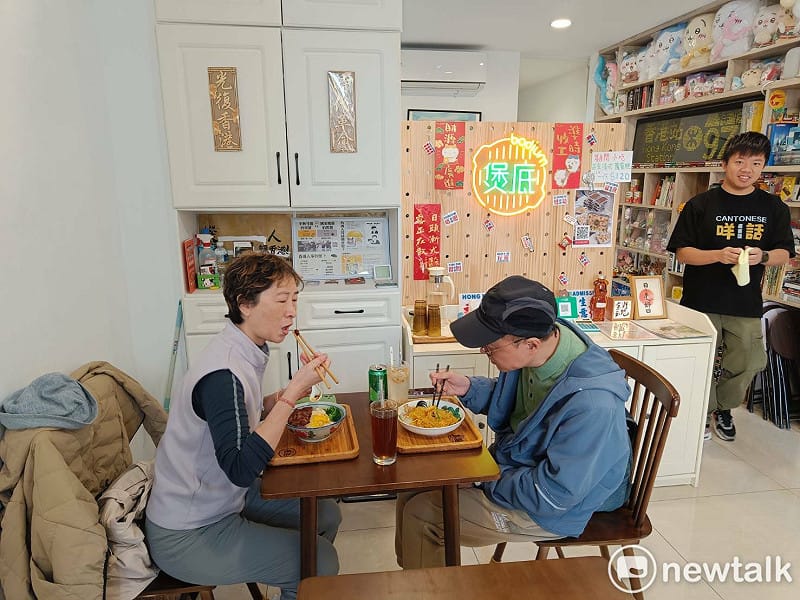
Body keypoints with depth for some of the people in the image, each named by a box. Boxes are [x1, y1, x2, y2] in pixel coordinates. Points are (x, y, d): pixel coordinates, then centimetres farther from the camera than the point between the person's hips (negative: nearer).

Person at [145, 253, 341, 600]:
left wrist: (283, 396, -6)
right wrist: (292, 393, -33)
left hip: (223, 496, 9)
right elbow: (241, 468, -34)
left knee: (326, 515, 11)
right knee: (320, 561, -11)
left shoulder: (247, 350, -1)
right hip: (185, 535, -9)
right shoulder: (222, 373, -29)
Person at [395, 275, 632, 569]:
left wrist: (484, 479, -17)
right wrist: (469, 388, -11)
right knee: (413, 489, 6)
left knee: (418, 513, -8)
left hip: (551, 509, -7)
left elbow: (552, 494, -28)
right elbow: (508, 399, 7)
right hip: (512, 461, 8)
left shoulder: (592, 404, -36)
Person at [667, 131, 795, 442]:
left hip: (746, 304, 3)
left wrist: (762, 256, -15)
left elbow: (784, 253, 7)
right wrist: (718, 255, -23)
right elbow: (682, 252, -6)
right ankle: (704, 412, 32)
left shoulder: (774, 208, 4)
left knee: (748, 362, 8)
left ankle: (723, 407, 36)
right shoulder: (701, 204, -4)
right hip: (701, 301, -2)